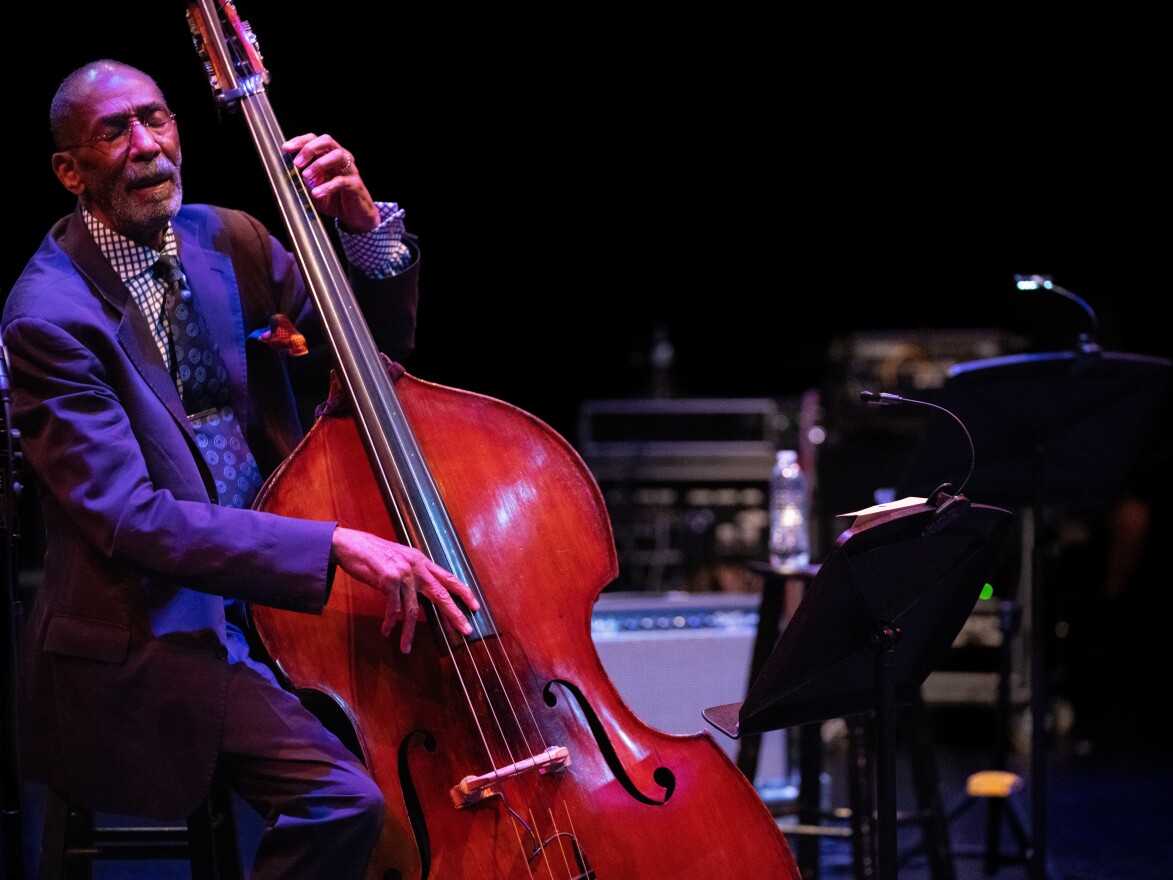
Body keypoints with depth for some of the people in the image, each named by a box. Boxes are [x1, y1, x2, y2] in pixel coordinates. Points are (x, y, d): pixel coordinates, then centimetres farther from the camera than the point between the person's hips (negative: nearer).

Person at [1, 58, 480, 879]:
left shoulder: (226, 239, 6)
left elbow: (380, 349, 14)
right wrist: (335, 546, -32)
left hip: (264, 589, 8)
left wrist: (365, 225, -6)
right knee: (344, 796, -24)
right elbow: (130, 518, -24)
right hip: (150, 630, -7)